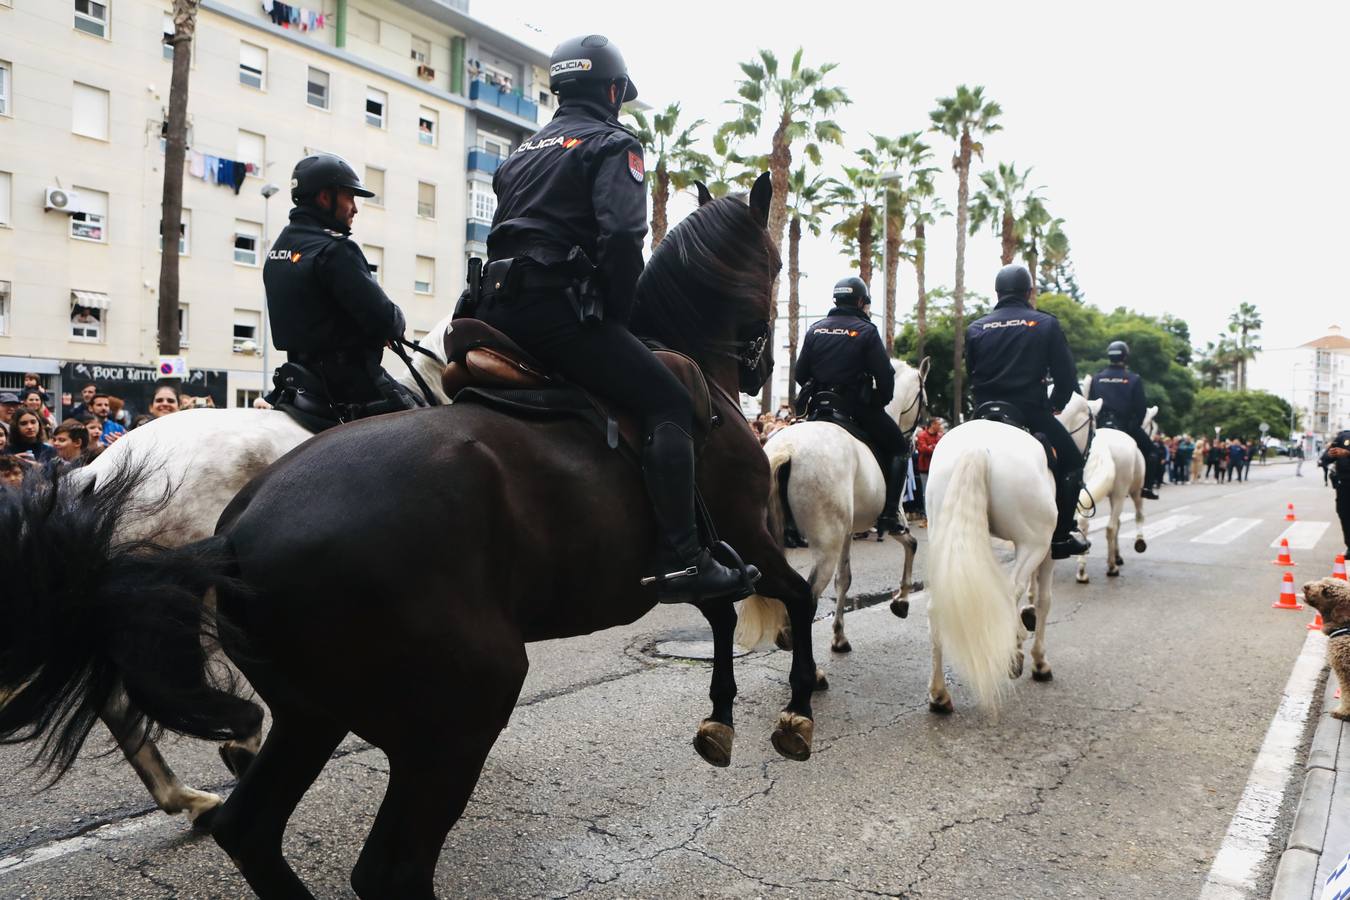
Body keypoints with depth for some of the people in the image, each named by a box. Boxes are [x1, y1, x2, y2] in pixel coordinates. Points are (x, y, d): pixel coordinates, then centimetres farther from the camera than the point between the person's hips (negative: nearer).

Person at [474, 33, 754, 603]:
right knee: (669, 404, -8)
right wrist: (617, 314, -3)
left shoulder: (523, 152, 28)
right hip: (561, 308, -8)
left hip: (498, 310, 9)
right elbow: (621, 235, -14)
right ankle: (682, 560, -17)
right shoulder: (613, 143, 4)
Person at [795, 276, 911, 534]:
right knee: (898, 447, 11)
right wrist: (883, 400, 7)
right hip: (859, 407, -5)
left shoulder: (815, 329, 8)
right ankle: (889, 514, -1)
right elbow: (885, 375, -10)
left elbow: (800, 373, 8)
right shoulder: (866, 331, -6)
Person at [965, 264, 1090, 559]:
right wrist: (1054, 406, 16)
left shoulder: (975, 329, 7)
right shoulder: (1046, 324, 2)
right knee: (1072, 461, 13)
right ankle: (1061, 535, 8)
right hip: (1033, 413, -3)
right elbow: (1066, 375, 1)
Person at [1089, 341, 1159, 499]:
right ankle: (1147, 486, 5)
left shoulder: (1096, 378, 4)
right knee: (1150, 450, 14)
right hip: (1127, 426, -3)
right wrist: (1136, 425, 9)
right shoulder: (1134, 379, -5)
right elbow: (1141, 407, -5)